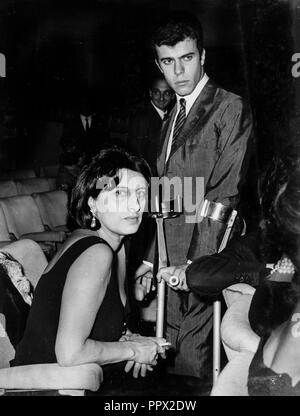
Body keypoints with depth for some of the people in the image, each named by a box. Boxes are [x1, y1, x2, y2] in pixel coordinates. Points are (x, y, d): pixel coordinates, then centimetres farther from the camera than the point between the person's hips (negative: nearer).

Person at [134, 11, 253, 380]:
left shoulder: (230, 108, -6)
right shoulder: (172, 117, 18)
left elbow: (226, 193, -13)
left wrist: (196, 260, -18)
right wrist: (151, 258, 13)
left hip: (205, 257, -7)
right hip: (172, 258, 7)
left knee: (191, 362, -4)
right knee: (172, 347, 11)